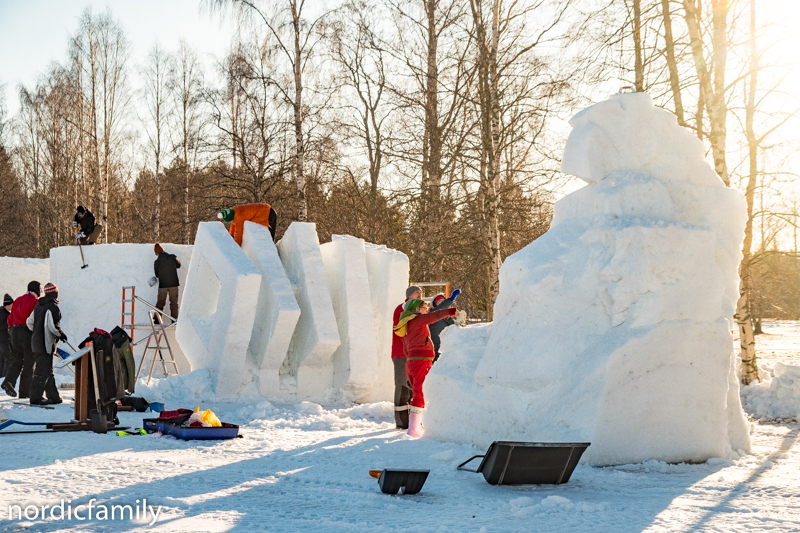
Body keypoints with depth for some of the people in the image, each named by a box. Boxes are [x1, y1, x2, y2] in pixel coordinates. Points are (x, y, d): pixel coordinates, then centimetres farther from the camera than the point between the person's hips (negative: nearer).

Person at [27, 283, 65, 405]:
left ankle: (54, 397, 20)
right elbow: (53, 326, -22)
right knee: (42, 371, -7)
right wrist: (61, 334, -5)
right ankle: (36, 398, -7)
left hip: (36, 341, 9)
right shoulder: (53, 307, -14)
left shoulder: (38, 306, 14)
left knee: (48, 371, 14)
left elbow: (29, 322, 17)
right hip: (46, 343, -9)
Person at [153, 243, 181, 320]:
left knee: (160, 302, 12)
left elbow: (157, 275, 5)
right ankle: (174, 319, 3)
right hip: (173, 284, 0)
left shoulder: (157, 262, -5)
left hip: (162, 285, 0)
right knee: (174, 302, 8)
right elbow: (178, 265, 12)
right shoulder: (173, 257, -6)